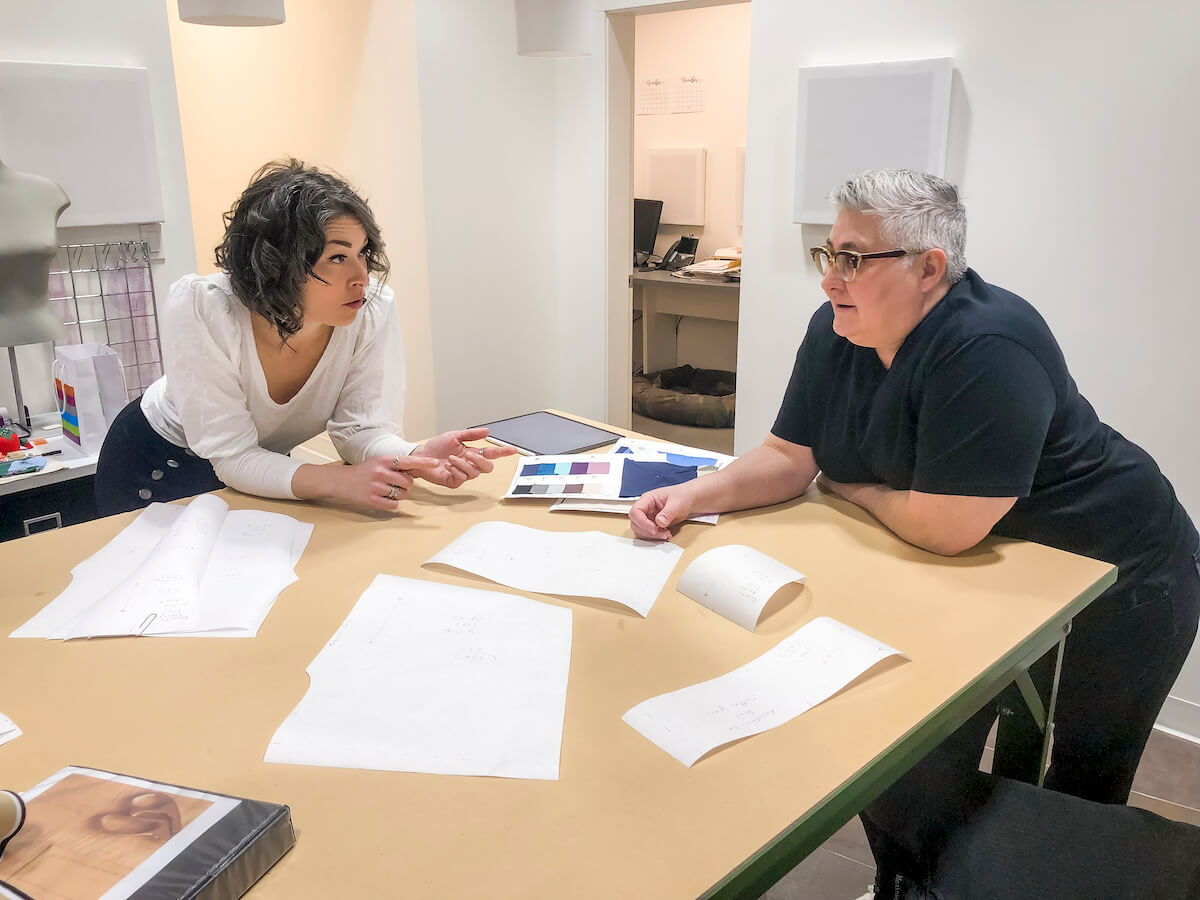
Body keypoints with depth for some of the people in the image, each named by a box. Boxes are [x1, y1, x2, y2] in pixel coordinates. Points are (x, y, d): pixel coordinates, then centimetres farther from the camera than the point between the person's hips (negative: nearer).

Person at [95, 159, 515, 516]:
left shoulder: (374, 309, -26)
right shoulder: (198, 309, -34)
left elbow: (360, 427, -19)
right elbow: (233, 457, -31)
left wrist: (416, 457, -41)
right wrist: (339, 482, -46)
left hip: (266, 470, 3)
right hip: (156, 468, -3)